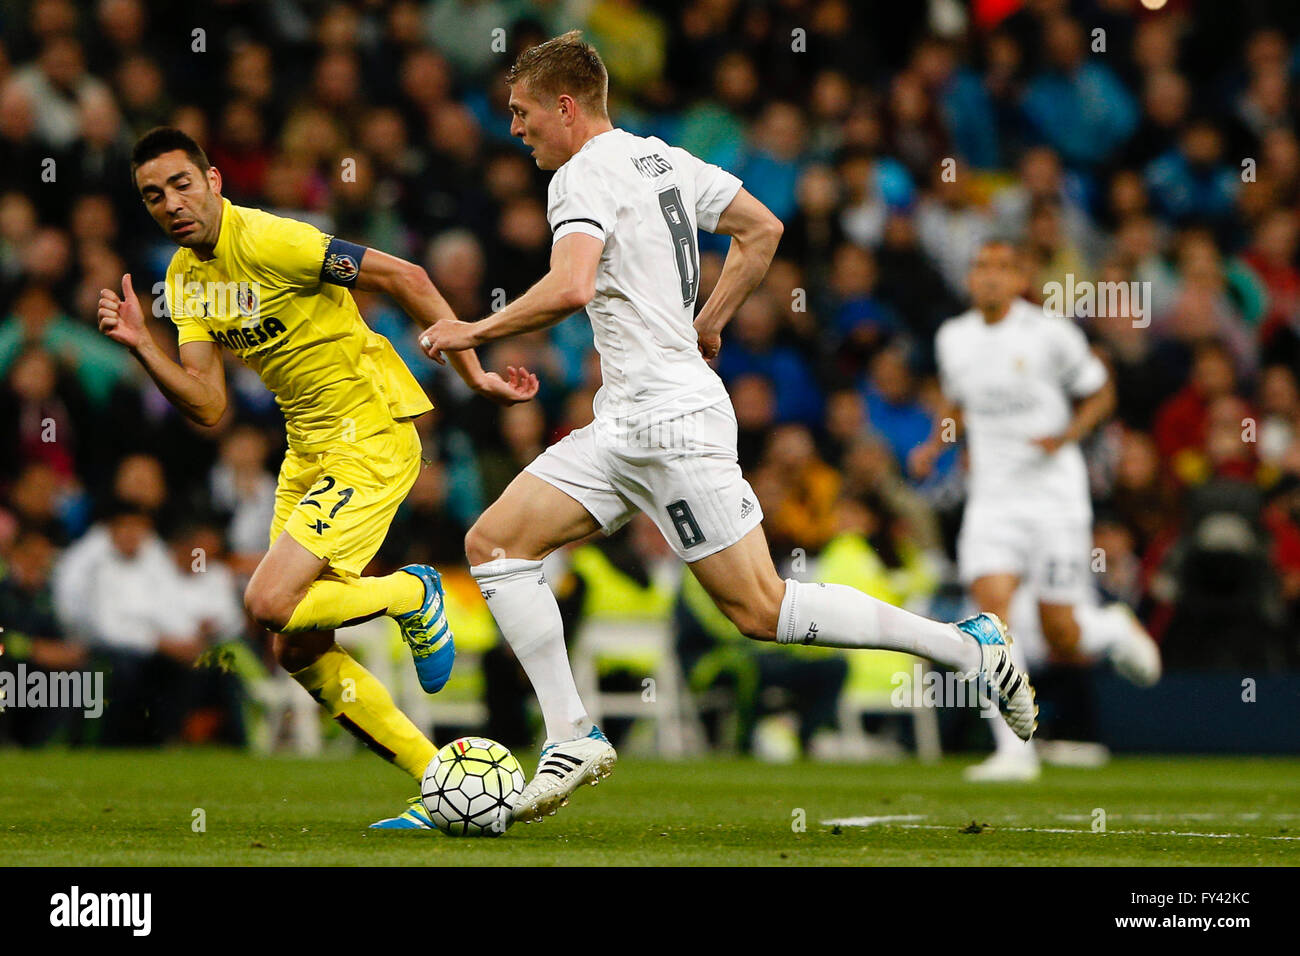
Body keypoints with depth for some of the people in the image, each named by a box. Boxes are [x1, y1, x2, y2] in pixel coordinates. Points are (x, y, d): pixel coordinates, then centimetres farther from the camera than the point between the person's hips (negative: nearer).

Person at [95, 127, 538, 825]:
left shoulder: (268, 242, -20)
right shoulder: (186, 277, 6)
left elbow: (404, 278, -18)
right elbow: (208, 407, 2)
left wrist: (473, 374, -16)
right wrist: (139, 345, -12)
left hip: (372, 439, -9)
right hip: (306, 451, 9)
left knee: (269, 603, -21)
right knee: (300, 651, 5)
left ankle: (414, 596, 6)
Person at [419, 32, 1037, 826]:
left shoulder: (584, 175, -12)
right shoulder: (662, 158, 15)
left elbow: (570, 287, -29)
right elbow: (763, 229, 21)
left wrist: (474, 332, -17)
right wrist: (709, 325, 24)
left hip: (671, 422, -10)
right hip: (626, 426, 10)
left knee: (761, 610, -7)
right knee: (494, 541, 4)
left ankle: (970, 646, -2)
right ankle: (573, 739, 2)